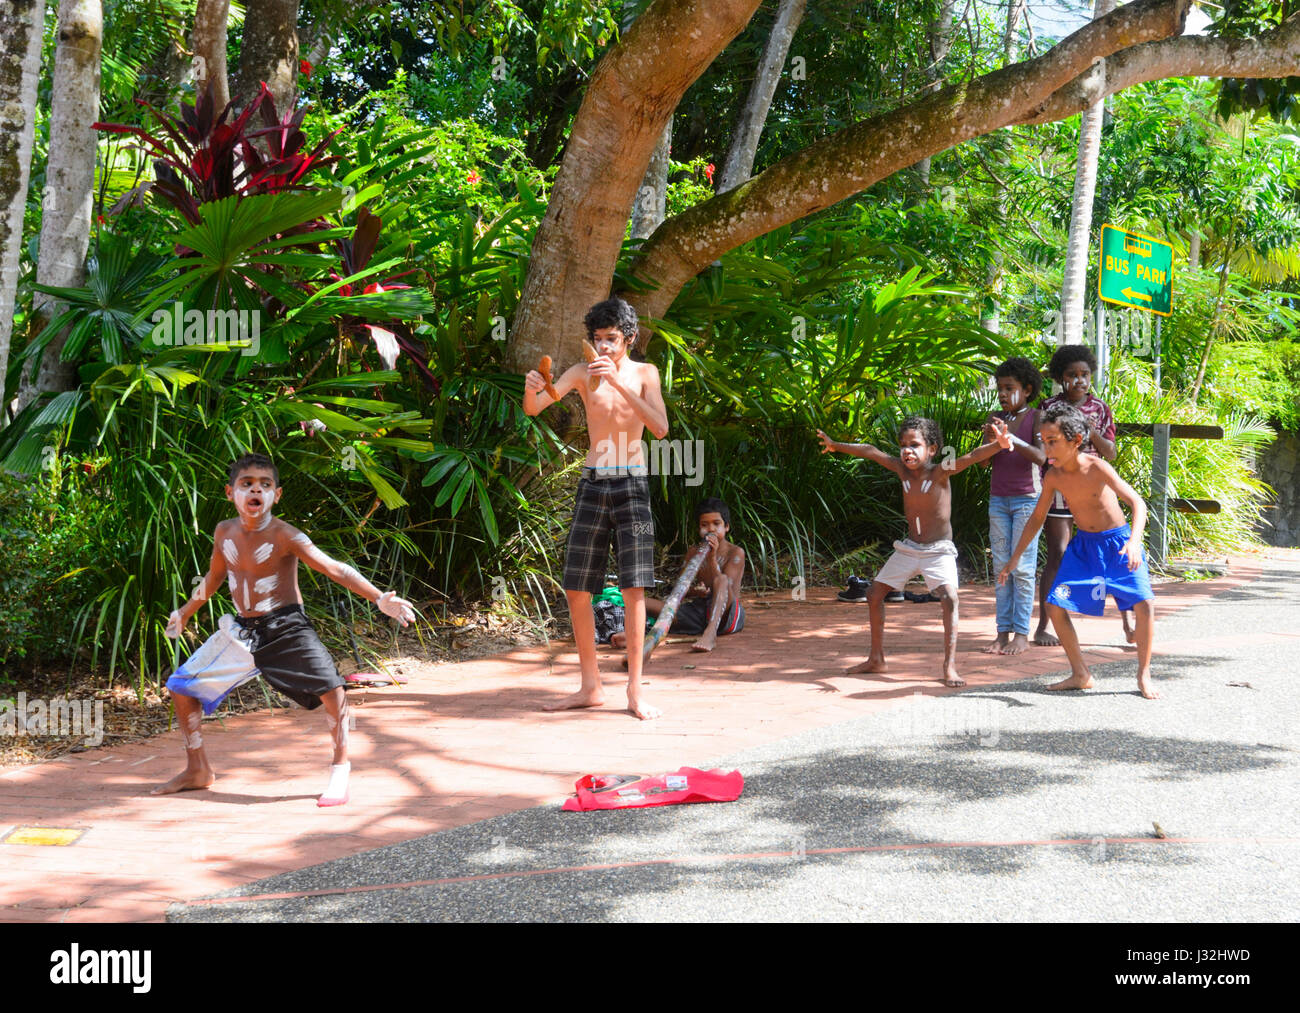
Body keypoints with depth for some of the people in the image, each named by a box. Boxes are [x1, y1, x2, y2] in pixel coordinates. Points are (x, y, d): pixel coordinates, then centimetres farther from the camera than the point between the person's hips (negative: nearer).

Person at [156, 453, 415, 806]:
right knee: (181, 687, 5)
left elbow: (334, 569, -21)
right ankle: (198, 770, 22)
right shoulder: (224, 533, 2)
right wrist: (185, 612, 33)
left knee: (331, 690, -24)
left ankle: (340, 770, -4)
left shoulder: (284, 536, -15)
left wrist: (379, 598, -31)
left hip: (286, 628, -5)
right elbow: (214, 575, 22)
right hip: (244, 630, 5)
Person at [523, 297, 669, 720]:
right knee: (576, 590, 1)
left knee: (633, 588, -7)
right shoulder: (582, 373, 6)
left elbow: (660, 428, -12)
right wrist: (530, 388, -27)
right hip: (593, 482, 3)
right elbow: (533, 408, -3)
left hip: (631, 483, -2)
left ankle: (635, 689, -2)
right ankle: (591, 687, 11)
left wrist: (618, 383, -20)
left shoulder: (644, 373, 3)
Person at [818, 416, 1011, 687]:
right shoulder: (903, 469, -4)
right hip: (908, 549, 6)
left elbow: (971, 457, -32)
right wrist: (836, 446, 18)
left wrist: (999, 445, -50)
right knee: (875, 595, 9)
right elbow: (870, 451, 7)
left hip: (938, 551, -6)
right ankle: (876, 659, 24)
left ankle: (950, 667, -24)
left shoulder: (940, 472, -16)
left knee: (949, 597, -26)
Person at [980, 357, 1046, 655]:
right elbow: (984, 462, 6)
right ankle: (1003, 632, 5)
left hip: (1028, 499, -5)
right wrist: (989, 439, -14)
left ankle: (1021, 633, -1)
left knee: (1022, 567, -5)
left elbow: (1041, 457, -18)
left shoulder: (1036, 418, -4)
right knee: (1000, 566, 3)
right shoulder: (995, 418, 9)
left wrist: (1011, 438, -28)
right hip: (998, 499, 5)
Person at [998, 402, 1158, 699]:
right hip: (1083, 544, 5)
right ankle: (1081, 675, 11)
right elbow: (1037, 518, 6)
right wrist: (1013, 560, 6)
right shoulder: (1053, 477, -8)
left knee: (1144, 604, -19)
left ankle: (1144, 676, -1)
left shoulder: (1097, 468, -23)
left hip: (1117, 541, -5)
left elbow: (1137, 503, -27)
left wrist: (1134, 542, -44)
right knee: (1055, 605, -3)